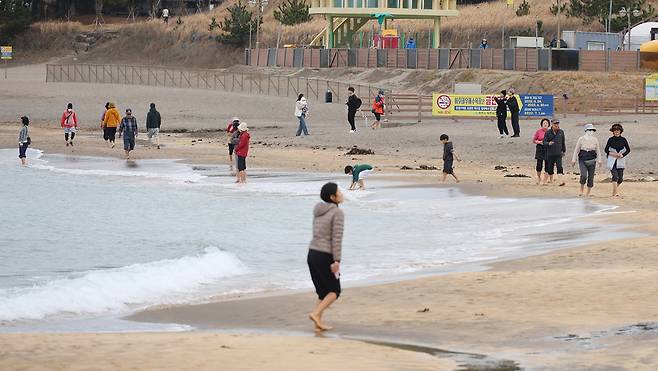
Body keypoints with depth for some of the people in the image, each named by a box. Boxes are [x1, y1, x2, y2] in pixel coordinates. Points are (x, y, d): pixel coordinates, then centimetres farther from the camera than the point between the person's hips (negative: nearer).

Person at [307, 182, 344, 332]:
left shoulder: (319, 211, 13)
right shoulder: (338, 213, -12)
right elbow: (337, 238, -18)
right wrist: (336, 261, -20)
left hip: (312, 253, 7)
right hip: (325, 256, -7)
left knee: (324, 291, 16)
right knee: (334, 291, 7)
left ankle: (318, 324, 9)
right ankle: (316, 313, -12)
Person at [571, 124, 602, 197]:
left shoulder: (595, 140, 7)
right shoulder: (581, 139, 1)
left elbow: (598, 150, 9)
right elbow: (576, 149, 5)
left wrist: (599, 160, -1)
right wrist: (573, 160, 3)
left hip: (592, 161, 2)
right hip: (583, 160, -2)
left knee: (591, 177, 2)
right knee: (583, 175, -18)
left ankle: (588, 193, 14)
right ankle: (582, 190, 4)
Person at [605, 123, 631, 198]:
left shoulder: (623, 140, 4)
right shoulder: (611, 140, 0)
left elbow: (628, 150, 8)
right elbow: (606, 150, 2)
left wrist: (622, 155, -8)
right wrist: (613, 154, -13)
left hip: (620, 161, 2)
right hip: (612, 161, -2)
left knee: (620, 178, 2)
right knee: (615, 176, -15)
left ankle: (614, 192, 24)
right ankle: (615, 193, -15)